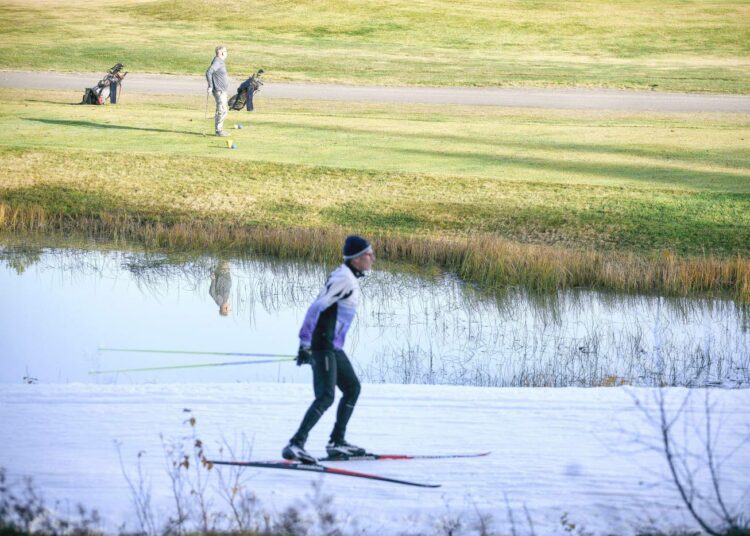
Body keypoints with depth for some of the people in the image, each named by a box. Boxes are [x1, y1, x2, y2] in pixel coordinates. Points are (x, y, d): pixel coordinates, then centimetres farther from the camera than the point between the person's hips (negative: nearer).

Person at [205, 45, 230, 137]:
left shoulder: (220, 62, 15)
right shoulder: (217, 62, -15)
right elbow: (208, 73, -23)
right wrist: (210, 86, -21)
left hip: (222, 91, 10)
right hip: (219, 91, -10)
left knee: (224, 110, 14)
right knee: (222, 111, -9)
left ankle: (219, 129, 20)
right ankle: (219, 130, -6)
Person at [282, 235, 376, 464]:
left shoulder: (349, 278, 15)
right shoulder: (344, 279, -16)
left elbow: (322, 305, 22)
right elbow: (316, 308, -21)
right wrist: (305, 344, -23)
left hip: (333, 347, 11)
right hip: (323, 346, -11)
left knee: (352, 388, 19)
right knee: (325, 397, -17)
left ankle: (337, 442, 25)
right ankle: (296, 444, -21)